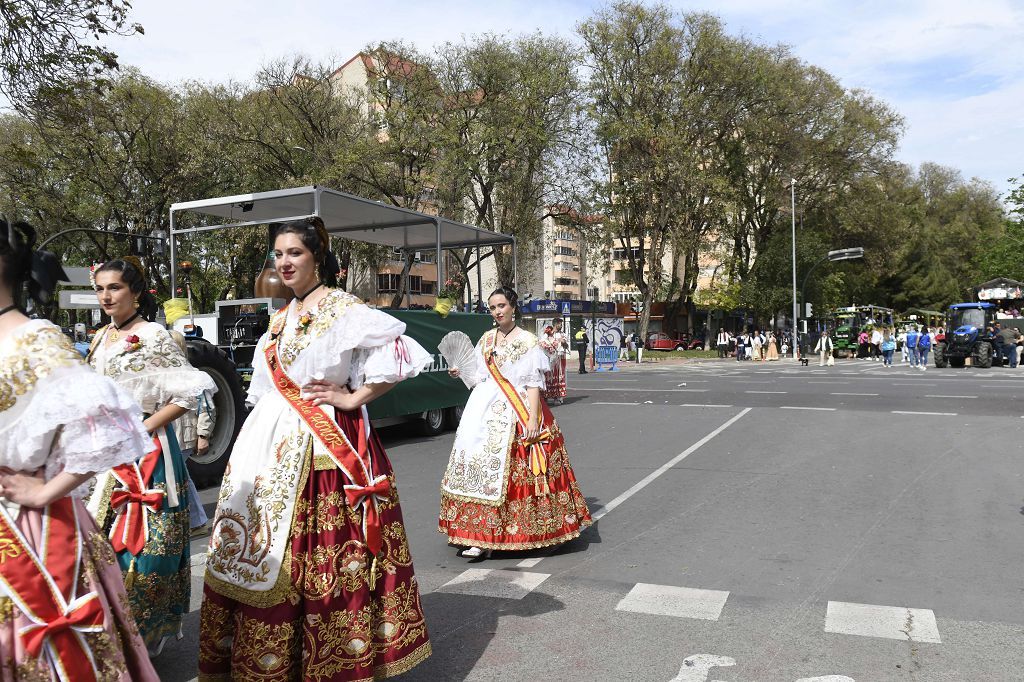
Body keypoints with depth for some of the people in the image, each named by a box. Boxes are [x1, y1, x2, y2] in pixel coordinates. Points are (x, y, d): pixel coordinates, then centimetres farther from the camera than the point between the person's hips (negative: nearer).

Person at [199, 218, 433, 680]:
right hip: (274, 448, 8)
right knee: (266, 554, 10)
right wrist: (254, 447, 17)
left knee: (327, 555, -3)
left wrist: (354, 397, -14)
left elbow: (403, 352, -17)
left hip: (326, 448, -7)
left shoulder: (343, 309, -7)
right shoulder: (280, 319, 17)